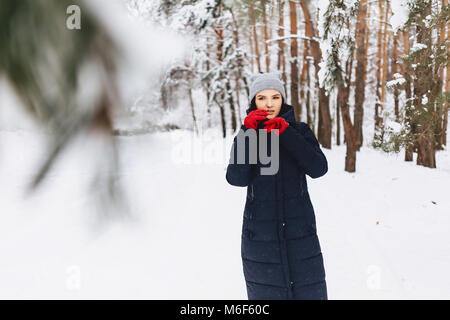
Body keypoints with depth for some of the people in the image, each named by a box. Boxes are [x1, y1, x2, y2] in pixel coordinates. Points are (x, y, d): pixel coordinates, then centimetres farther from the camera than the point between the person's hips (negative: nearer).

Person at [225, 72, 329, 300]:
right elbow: (237, 178, -13)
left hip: (300, 232, 0)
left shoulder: (299, 130, 4)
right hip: (260, 234, 0)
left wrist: (286, 133, -20)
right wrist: (248, 132, -19)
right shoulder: (246, 135, 3)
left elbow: (318, 168, -13)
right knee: (266, 292, 7)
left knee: (310, 291, 2)